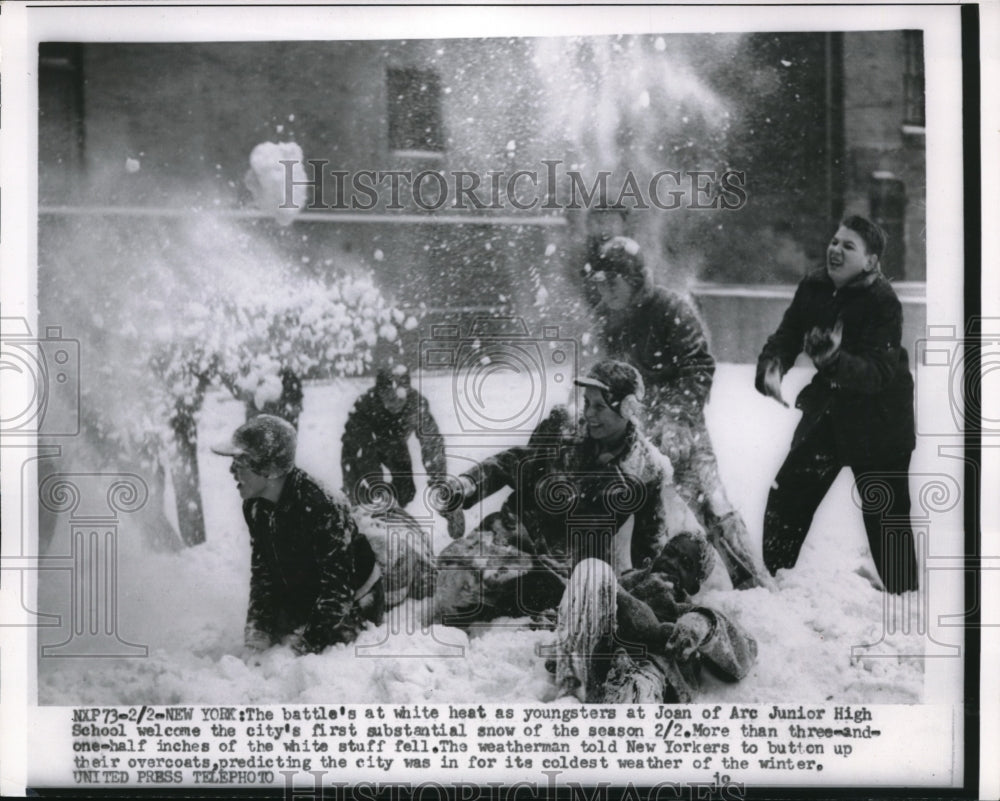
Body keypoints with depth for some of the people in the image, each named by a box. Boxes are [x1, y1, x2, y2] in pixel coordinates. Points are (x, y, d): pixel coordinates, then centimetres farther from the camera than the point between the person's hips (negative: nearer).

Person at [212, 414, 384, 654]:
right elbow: (262, 571, 3)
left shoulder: (323, 510, -34)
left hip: (354, 602, -7)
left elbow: (336, 587, -29)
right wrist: (258, 624, -9)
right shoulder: (254, 507, -9)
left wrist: (309, 644, -26)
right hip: (299, 599, 7)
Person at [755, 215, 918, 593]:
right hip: (825, 411, 6)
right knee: (784, 498, 8)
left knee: (886, 518, 0)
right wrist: (771, 367, -23)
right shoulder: (814, 287, -2)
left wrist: (835, 360, -49)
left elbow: (877, 372, -30)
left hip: (876, 423, -6)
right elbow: (785, 336, -1)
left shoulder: (883, 304, -20)